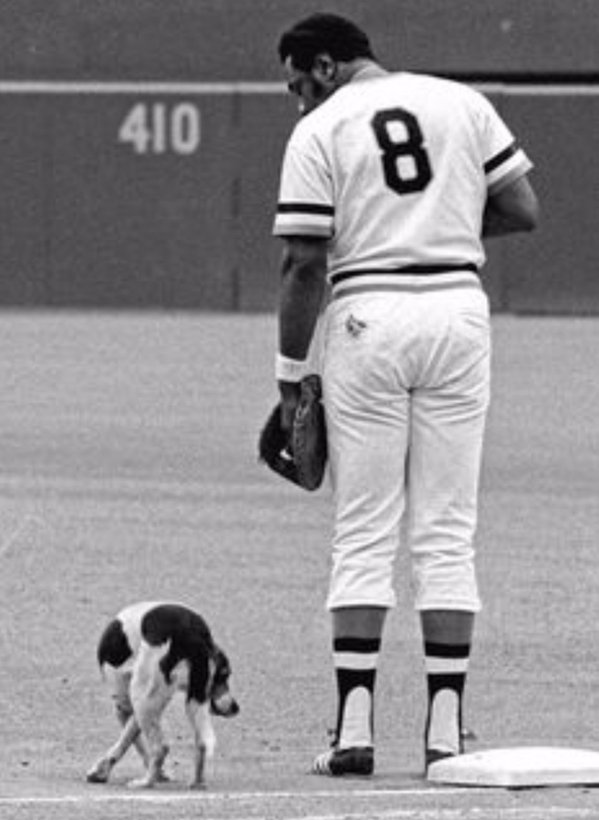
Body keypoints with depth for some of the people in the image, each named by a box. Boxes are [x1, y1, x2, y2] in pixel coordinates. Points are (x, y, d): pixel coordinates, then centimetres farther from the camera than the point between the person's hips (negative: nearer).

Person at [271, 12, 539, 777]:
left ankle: (354, 728, -3)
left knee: (362, 535, 3)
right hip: (458, 307, 3)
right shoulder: (463, 104, 8)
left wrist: (289, 374, 0)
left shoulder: (318, 130, -2)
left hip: (366, 318, -3)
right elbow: (524, 211, 5)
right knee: (447, 533, 6)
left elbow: (304, 262, -6)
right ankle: (445, 729, 2)